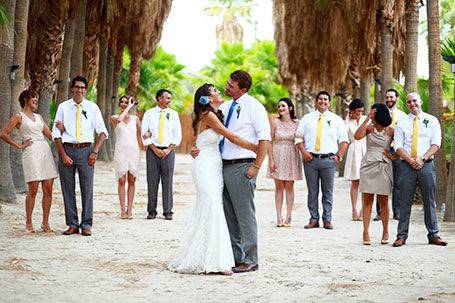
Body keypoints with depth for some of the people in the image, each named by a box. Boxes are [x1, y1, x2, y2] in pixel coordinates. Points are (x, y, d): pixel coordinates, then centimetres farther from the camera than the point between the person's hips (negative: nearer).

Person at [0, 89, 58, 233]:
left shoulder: (38, 117, 21)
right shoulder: (19, 116, 4)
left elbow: (50, 135, 20)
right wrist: (19, 146, -1)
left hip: (45, 151, 6)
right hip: (31, 152, -6)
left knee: (48, 190, 1)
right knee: (33, 190, -7)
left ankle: (45, 222, 7)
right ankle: (28, 222, 5)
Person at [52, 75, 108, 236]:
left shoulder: (92, 107, 5)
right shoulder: (63, 107, 6)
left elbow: (102, 132, 5)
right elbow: (56, 133, 4)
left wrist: (95, 152, -6)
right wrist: (63, 155, -5)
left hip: (86, 150, -1)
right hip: (67, 149, 1)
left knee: (87, 187, -1)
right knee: (68, 188, 3)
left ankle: (86, 225, 6)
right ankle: (72, 224, 11)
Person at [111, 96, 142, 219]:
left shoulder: (135, 119, 12)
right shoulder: (114, 118, 5)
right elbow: (119, 119, -19)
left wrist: (139, 151, 10)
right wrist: (128, 108, -8)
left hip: (133, 150, 2)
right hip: (120, 151, -2)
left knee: (132, 180, 1)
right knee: (121, 180, -4)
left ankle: (129, 209, 3)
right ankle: (122, 210, -3)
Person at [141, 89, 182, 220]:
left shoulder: (173, 114, 10)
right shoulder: (149, 114, 6)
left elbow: (177, 134, 6)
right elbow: (144, 134, 1)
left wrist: (168, 149, -6)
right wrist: (155, 149, -8)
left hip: (168, 151, 1)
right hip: (153, 150, -1)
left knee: (167, 182, 0)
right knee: (152, 181, 0)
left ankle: (168, 211, 4)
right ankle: (151, 211, 6)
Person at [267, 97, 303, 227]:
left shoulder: (297, 123, 1)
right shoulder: (275, 122, -1)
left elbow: (301, 140, 8)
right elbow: (270, 141, -2)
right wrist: (271, 160, -7)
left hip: (291, 157, 0)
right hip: (278, 156, 0)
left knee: (289, 187, 4)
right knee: (279, 187, 3)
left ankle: (288, 217, 8)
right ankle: (279, 217, 5)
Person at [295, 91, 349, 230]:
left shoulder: (336, 119, 11)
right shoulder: (307, 118, 13)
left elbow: (344, 140, 10)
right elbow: (299, 136, 10)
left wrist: (339, 156, -1)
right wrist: (304, 152, -4)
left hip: (328, 159, -1)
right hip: (310, 159, 1)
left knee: (328, 191, 1)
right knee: (312, 191, 2)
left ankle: (327, 220, 7)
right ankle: (314, 219, 7)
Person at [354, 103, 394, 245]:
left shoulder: (390, 131, 3)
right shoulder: (368, 128, 5)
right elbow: (357, 136, -13)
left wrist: (393, 156, -4)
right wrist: (367, 119, -14)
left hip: (384, 167, -1)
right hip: (368, 166, 1)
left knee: (383, 201, 3)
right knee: (367, 200, -2)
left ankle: (385, 231, 15)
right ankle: (366, 232, -1)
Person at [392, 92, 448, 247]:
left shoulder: (432, 121, 9)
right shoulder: (401, 123, 10)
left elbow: (435, 144, 1)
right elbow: (398, 147, 2)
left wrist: (422, 159, -12)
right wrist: (411, 160, -13)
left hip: (426, 164, 0)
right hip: (407, 165, 0)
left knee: (429, 201, 2)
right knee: (405, 201, 0)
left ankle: (433, 234, 8)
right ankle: (402, 235, 3)